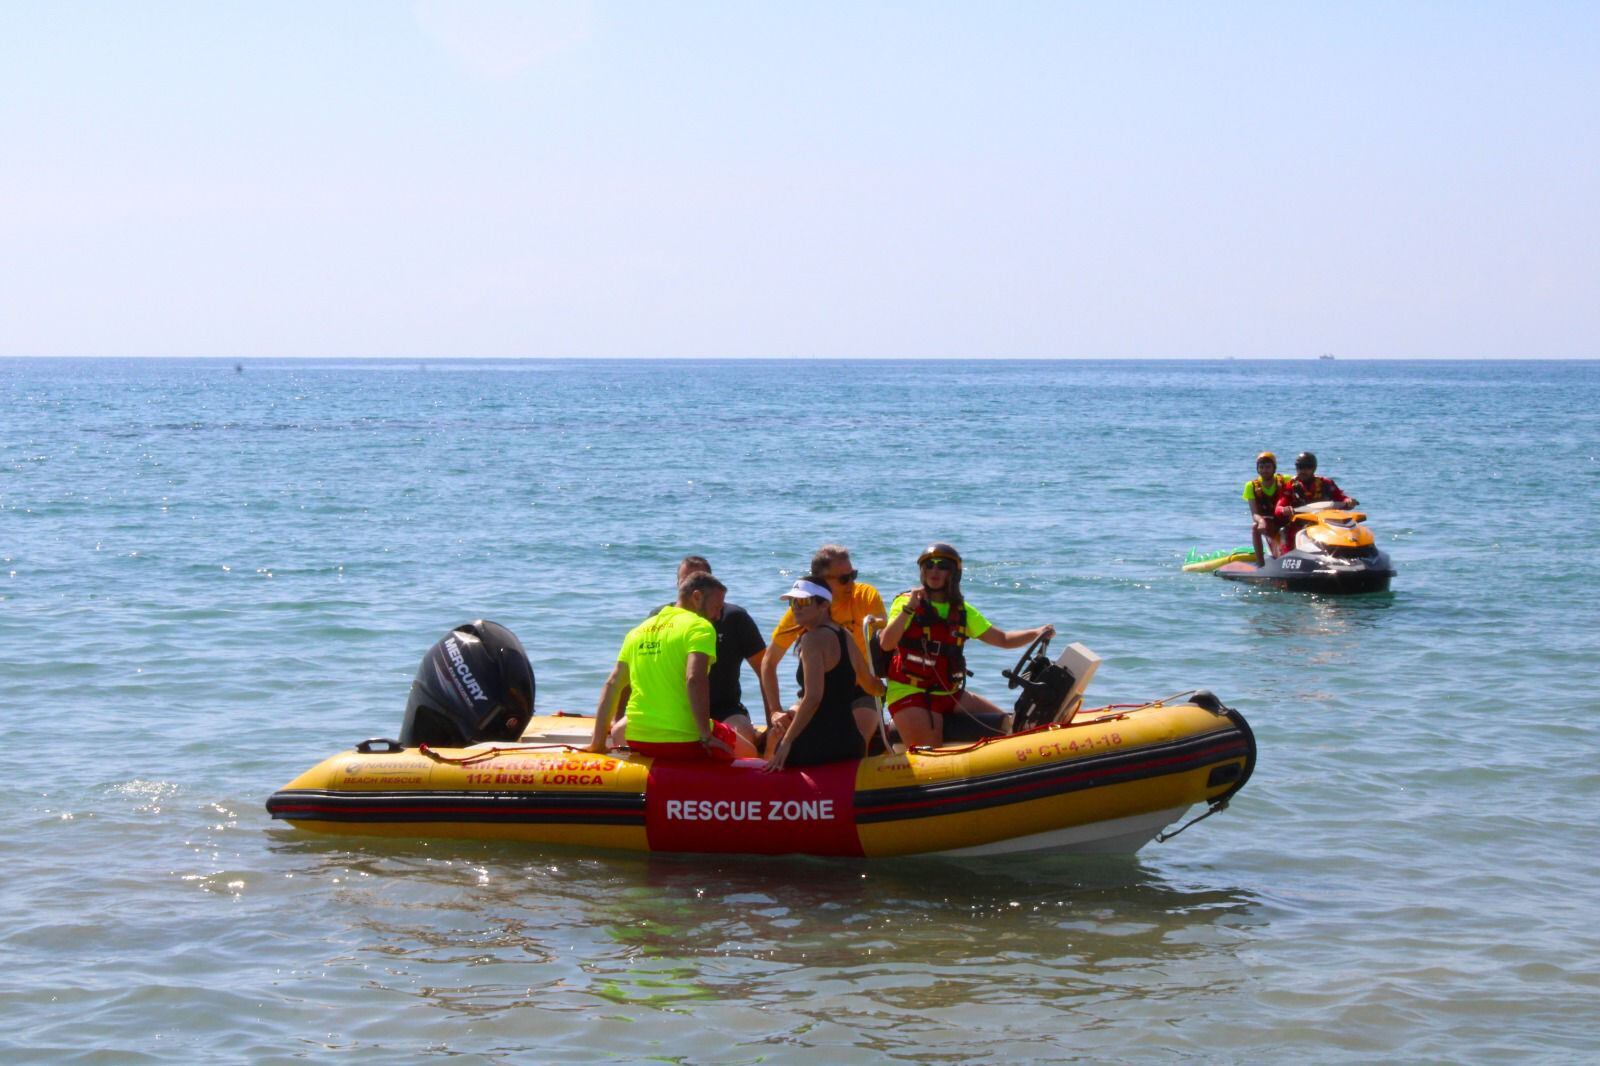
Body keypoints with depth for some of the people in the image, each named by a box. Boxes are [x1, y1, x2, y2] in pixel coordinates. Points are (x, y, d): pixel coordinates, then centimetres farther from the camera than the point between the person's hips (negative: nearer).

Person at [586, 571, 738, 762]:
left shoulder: (638, 631, 16)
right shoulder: (700, 626, -4)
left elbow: (612, 685, 15)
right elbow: (695, 679, -20)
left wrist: (598, 743, 17)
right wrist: (706, 736, -16)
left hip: (638, 743, 6)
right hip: (685, 743, -6)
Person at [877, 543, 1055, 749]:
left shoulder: (962, 611, 13)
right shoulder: (905, 602, -2)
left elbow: (1003, 639, 15)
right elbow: (886, 644, -15)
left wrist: (1036, 633, -1)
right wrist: (908, 609, -23)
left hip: (950, 693, 6)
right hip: (910, 693, -6)